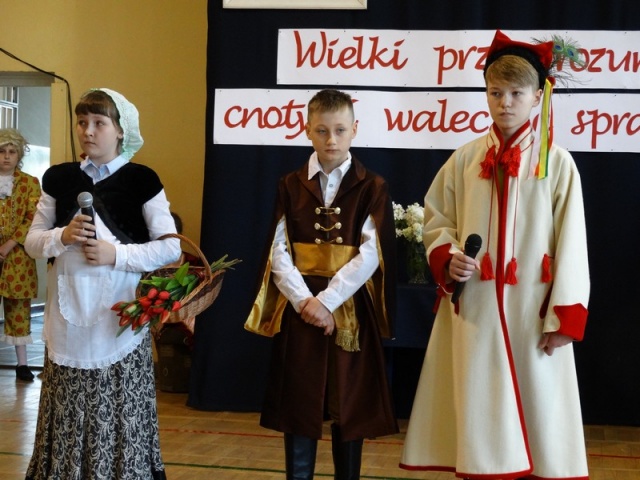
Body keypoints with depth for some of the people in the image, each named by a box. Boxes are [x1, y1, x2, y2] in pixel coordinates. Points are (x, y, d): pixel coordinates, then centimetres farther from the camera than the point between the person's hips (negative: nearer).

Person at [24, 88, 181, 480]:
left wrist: (116, 254, -14)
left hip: (119, 318, -3)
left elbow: (170, 247, -3)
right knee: (69, 421, 7)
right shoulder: (59, 178, 9)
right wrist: (62, 236, -9)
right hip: (68, 319, 3)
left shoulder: (142, 180, -1)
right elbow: (32, 241, 11)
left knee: (119, 418, 0)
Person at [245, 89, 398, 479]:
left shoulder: (372, 188, 0)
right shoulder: (290, 186, 5)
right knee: (297, 404, 5)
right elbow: (279, 252, -1)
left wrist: (327, 301, -16)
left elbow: (371, 255, -8)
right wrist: (304, 300, -14)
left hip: (350, 311, -1)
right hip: (299, 309, 1)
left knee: (350, 406, 6)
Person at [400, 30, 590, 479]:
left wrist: (566, 318, -9)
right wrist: (448, 259, -10)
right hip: (473, 308, 2)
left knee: (536, 406, 4)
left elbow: (571, 246, -4)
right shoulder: (464, 160, 5)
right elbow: (436, 222, 11)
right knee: (478, 412, 5)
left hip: (532, 310, -2)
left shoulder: (557, 163, -2)